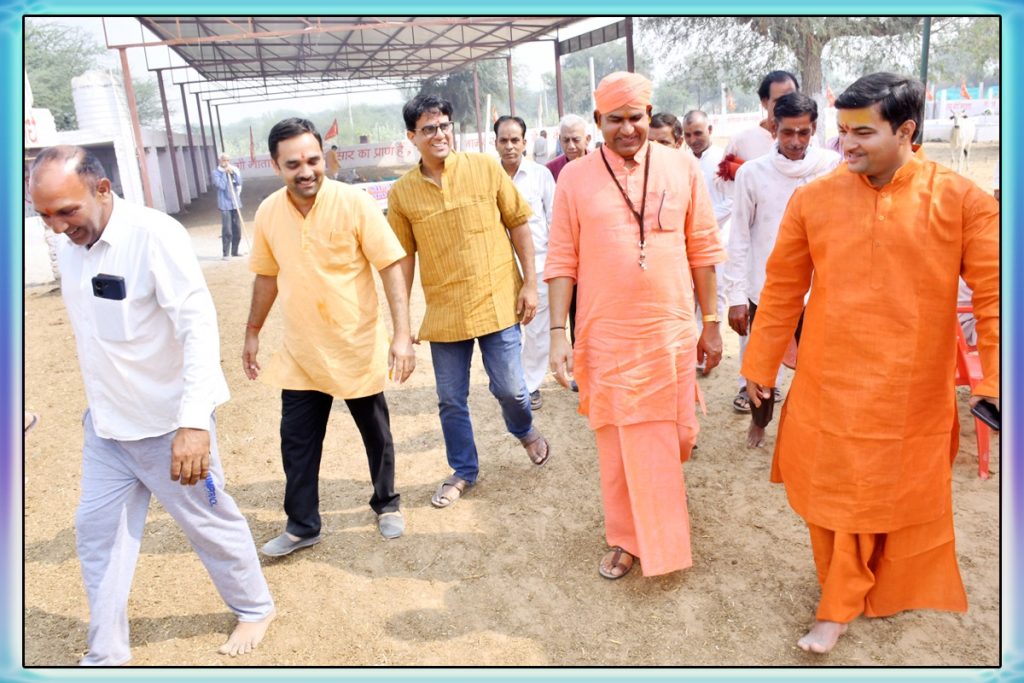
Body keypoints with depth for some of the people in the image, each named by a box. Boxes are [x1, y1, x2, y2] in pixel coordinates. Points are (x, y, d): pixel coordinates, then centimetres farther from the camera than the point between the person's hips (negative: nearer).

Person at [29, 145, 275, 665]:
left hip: (167, 421, -6)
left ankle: (255, 607, 35)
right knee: (96, 529, 14)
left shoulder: (154, 235, -21)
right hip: (105, 423, 7)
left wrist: (194, 421, -35)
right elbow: (91, 330, 11)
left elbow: (199, 326, -27)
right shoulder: (66, 244, 0)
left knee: (208, 521, 10)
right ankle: (105, 653, 32)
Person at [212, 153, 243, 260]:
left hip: (236, 203, 5)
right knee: (227, 231, -10)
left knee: (237, 229, 7)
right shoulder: (216, 172, -3)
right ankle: (225, 253, -5)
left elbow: (239, 183, -2)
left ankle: (234, 251, 19)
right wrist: (225, 173, -11)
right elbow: (221, 185, -15)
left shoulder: (234, 170, 9)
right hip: (225, 205, -4)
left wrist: (233, 172, -12)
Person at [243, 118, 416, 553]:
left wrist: (402, 334, -22)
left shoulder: (354, 203, -15)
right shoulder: (268, 213, -2)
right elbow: (266, 276, 11)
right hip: (300, 354, 3)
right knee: (296, 443, 9)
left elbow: (391, 268, -15)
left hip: (357, 349, -3)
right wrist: (252, 333, 17)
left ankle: (386, 504, 38)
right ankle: (302, 526, 28)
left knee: (376, 435, 14)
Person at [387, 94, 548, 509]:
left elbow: (518, 223, 2)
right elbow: (404, 257, 4)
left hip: (497, 302, -1)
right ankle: (463, 472, 32)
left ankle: (525, 431, 39)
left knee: (509, 388, 4)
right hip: (443, 312, 1)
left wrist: (530, 282, -2)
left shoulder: (485, 168, -3)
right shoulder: (402, 192, -1)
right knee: (451, 401, 10)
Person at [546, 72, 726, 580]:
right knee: (618, 441, 8)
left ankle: (657, 512, 44)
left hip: (671, 332, 1)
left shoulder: (682, 168, 2)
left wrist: (711, 323, 7)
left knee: (676, 435, 11)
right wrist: (558, 333, -5)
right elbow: (561, 261, -1)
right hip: (606, 337, -1)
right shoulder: (575, 177, -1)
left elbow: (702, 250, 6)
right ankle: (626, 539, 29)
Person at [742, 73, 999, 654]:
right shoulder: (814, 199, -2)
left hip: (912, 391, 0)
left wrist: (996, 379, -11)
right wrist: (760, 366, 8)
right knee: (835, 497, 11)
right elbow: (783, 289, 4)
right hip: (828, 386, 1)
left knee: (901, 496, 13)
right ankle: (840, 606, 33)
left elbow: (993, 292, -5)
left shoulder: (962, 200, -6)